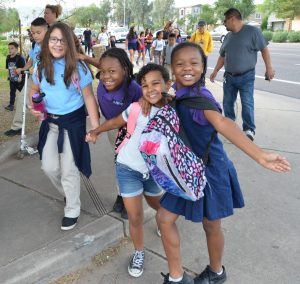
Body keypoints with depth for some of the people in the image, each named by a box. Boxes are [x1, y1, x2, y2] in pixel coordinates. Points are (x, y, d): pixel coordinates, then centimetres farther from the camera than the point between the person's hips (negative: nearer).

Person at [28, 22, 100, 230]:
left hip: (73, 121, -5)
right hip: (50, 122, 5)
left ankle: (72, 210, 26)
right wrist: (33, 106, -10)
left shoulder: (78, 68, -14)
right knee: (49, 166, 9)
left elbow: (89, 98, -12)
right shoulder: (41, 67, -1)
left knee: (69, 168, 3)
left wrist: (96, 127, -15)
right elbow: (34, 91, 13)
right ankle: (68, 193, 41)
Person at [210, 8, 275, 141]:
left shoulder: (252, 31, -8)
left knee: (247, 104, -6)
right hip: (229, 76, 6)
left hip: (246, 76, -5)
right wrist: (215, 71, 15)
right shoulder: (228, 36, 10)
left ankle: (249, 129, 5)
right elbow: (222, 56, 18)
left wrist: (269, 68, -11)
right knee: (227, 102, 9)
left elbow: (264, 49, -7)